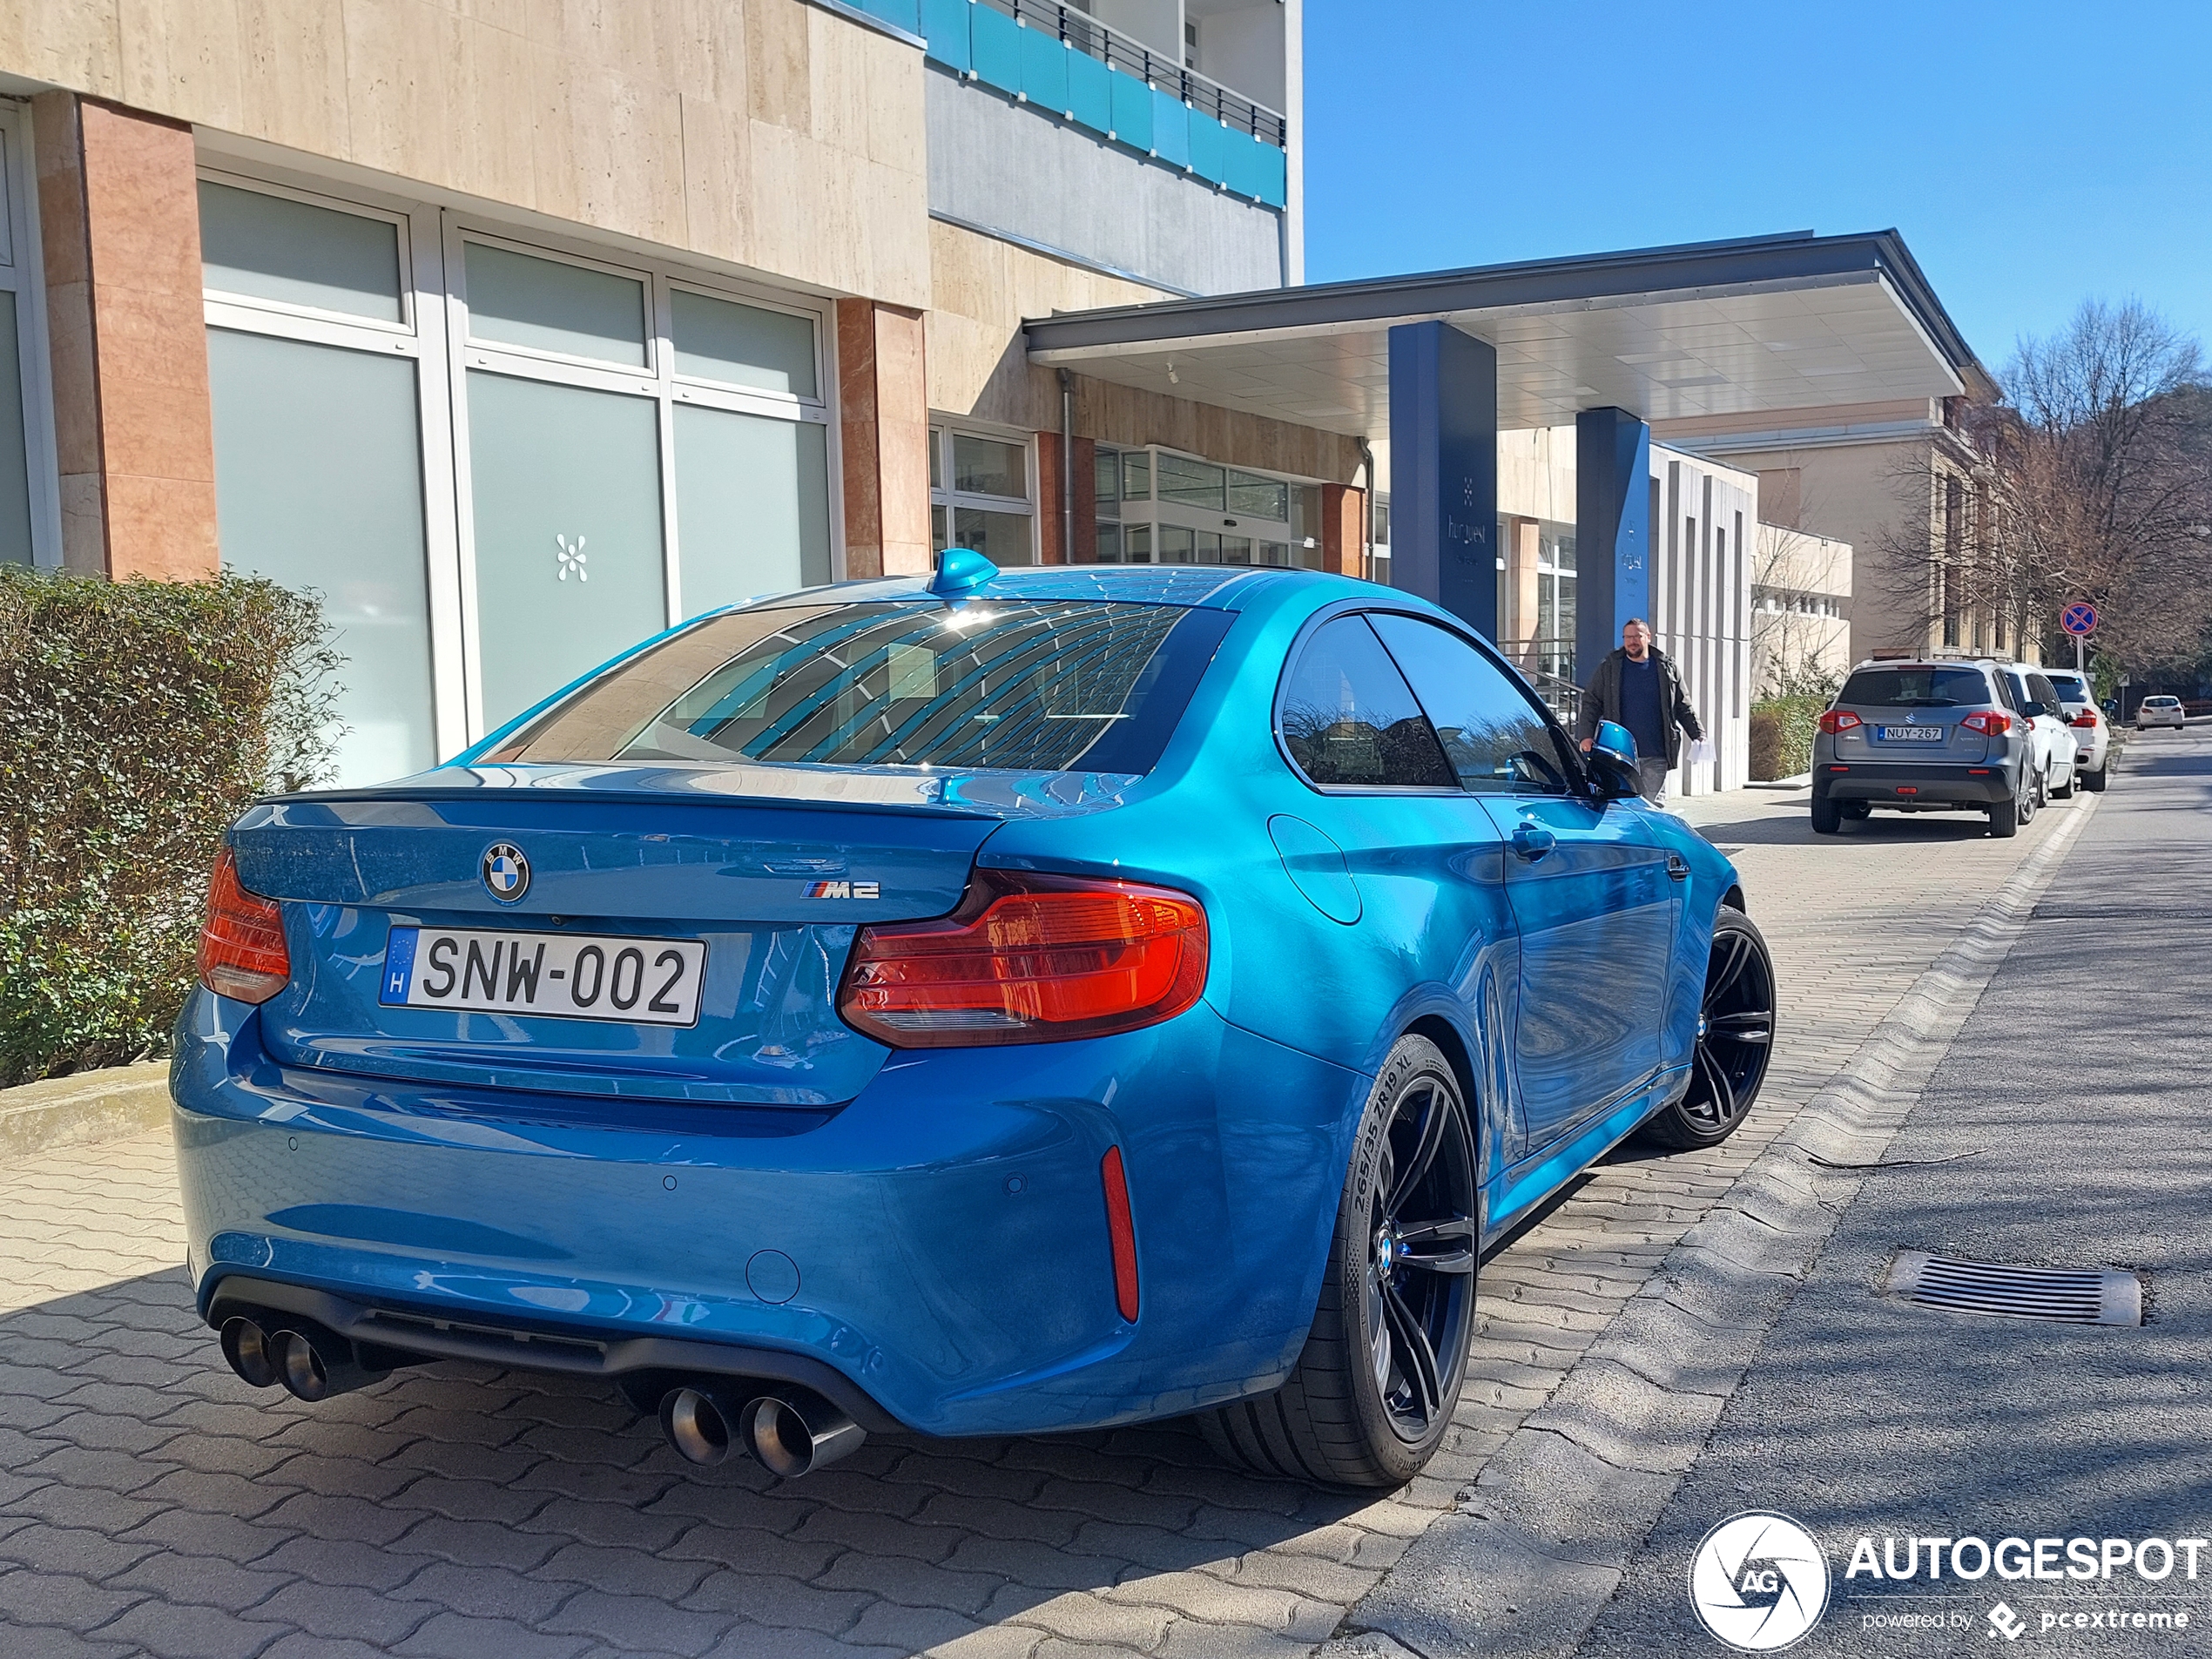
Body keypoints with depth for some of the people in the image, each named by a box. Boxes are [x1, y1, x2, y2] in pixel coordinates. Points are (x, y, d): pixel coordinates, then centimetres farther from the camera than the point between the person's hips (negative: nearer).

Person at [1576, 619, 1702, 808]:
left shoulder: (1666, 668, 9)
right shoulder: (1610, 668, 6)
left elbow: (1683, 707, 15)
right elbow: (1591, 702, 5)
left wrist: (1698, 734, 8)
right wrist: (1586, 735, -8)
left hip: (1655, 756, 1)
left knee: (1654, 804, 2)